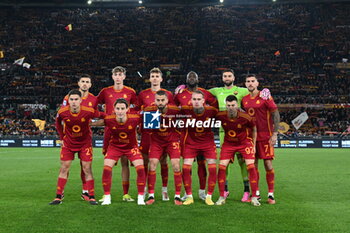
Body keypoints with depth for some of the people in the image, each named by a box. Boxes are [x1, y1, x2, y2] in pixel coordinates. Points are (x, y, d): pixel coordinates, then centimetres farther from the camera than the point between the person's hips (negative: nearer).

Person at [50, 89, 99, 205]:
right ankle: (58, 197, 8)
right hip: (68, 142, 1)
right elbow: (58, 124, 5)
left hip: (85, 142, -1)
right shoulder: (62, 112, -17)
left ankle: (91, 197, 5)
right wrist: (62, 137, 3)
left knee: (87, 169, -3)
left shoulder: (89, 111, -23)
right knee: (64, 168, 1)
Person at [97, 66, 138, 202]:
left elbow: (136, 109, 12)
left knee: (125, 162, 1)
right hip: (109, 130, 0)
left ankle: (126, 194, 6)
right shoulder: (105, 92, 7)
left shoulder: (130, 92, 6)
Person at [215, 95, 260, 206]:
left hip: (245, 142, -1)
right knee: (221, 166, -10)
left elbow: (254, 129, -5)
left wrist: (253, 145, -2)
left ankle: (254, 197, -2)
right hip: (228, 143, 2)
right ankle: (222, 197, 1)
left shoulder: (245, 117, -24)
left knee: (251, 166, -12)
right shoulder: (220, 115, -21)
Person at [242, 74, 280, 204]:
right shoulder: (244, 99, 9)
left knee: (268, 163, -4)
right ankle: (256, 192, 16)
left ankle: (271, 194, 3)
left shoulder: (265, 97, -6)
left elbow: (276, 114, -6)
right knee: (253, 164, 6)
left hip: (265, 135, -5)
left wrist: (275, 133, -12)